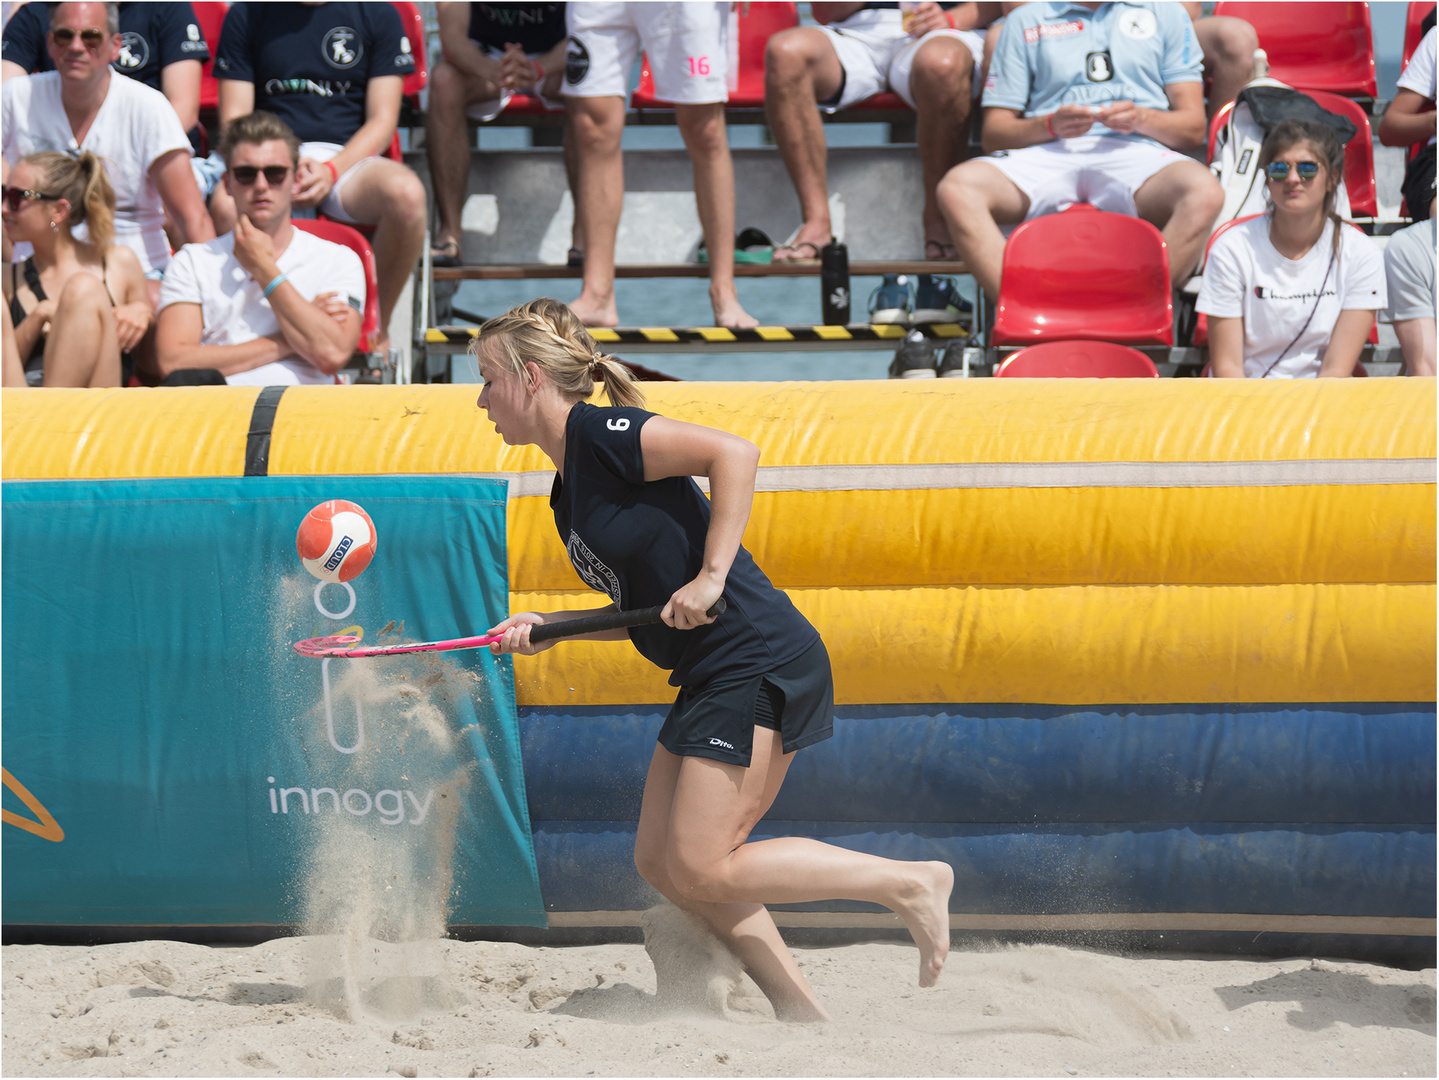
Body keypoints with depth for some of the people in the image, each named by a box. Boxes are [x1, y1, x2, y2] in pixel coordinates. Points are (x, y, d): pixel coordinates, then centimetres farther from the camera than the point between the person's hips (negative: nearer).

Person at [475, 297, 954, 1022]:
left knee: (700, 870, -12)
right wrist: (546, 628, 8)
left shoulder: (600, 433, -11)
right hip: (711, 678, 10)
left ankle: (909, 884, -4)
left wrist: (711, 577, -25)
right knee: (660, 861, 7)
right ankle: (802, 1014, 8)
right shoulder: (568, 495, 17)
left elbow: (733, 451, -22)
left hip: (759, 663, -10)